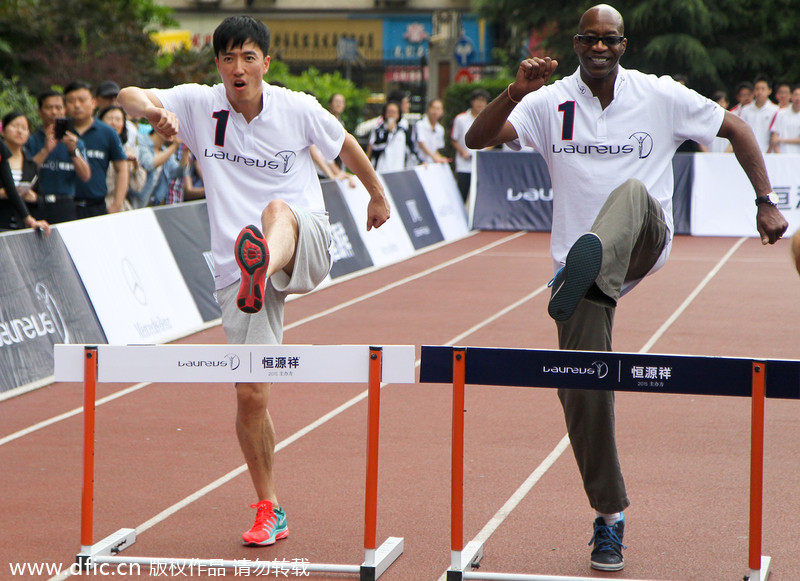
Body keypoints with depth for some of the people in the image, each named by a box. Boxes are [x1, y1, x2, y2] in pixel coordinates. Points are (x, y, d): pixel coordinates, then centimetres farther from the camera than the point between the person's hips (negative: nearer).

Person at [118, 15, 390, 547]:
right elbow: (129, 96, -10)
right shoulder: (201, 105, 1)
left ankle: (260, 276, -74)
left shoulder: (298, 109, 0)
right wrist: (152, 110, -33)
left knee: (277, 209, -38)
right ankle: (269, 509, 15)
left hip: (307, 245, -2)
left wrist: (378, 195, 31)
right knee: (251, 393, -2)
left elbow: (346, 146, 19)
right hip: (236, 265, 2)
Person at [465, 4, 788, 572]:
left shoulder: (660, 96, 2)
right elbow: (478, 139, -8)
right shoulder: (551, 102, 3)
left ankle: (587, 264, -67)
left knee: (632, 192, -35)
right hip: (579, 262, 2)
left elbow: (736, 127, 11)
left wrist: (766, 201, 3)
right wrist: (516, 91, -25)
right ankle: (610, 516, 12)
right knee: (582, 390, -4)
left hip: (645, 244, -2)